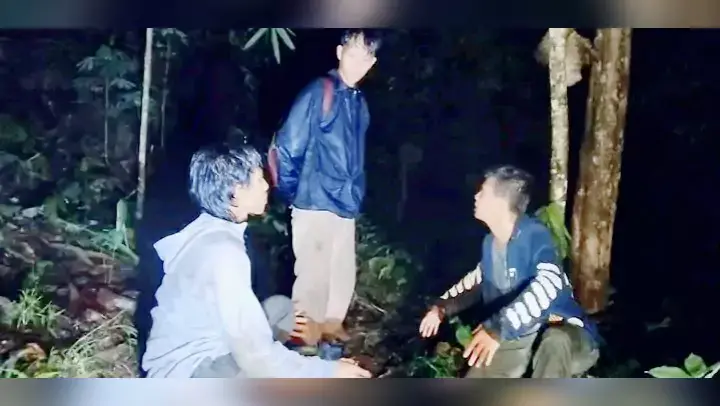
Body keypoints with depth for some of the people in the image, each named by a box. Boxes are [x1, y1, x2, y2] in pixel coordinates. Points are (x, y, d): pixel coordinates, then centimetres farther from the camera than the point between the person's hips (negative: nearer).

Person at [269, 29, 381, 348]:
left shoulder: (359, 102, 11)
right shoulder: (318, 92, -11)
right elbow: (285, 148, -12)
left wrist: (356, 195, 14)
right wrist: (292, 194, -6)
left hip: (346, 206, 7)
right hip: (315, 205, -7)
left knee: (344, 273, 18)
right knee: (312, 275, -2)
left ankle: (332, 325, 38)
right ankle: (307, 340, 12)